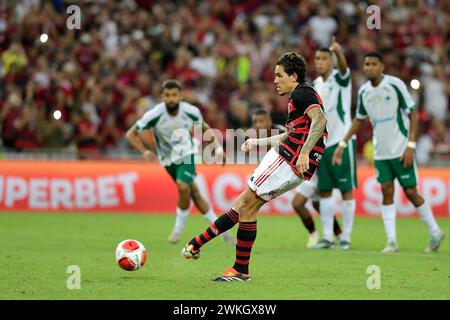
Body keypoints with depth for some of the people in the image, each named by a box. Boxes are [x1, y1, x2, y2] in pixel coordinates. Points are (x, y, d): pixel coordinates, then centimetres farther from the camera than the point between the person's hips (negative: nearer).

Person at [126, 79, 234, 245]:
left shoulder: (191, 111, -16)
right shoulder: (155, 115, -23)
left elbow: (204, 127, 6)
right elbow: (131, 134, -16)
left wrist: (218, 146, -6)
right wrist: (144, 151, -31)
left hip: (187, 155, 0)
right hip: (169, 159, 0)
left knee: (183, 186, -26)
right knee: (195, 194, 3)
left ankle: (179, 226, -2)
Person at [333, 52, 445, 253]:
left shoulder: (395, 85, -11)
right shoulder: (363, 91, 6)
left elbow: (413, 114, -10)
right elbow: (359, 120, 20)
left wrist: (411, 146, -16)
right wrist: (343, 144, 15)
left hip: (401, 151, -5)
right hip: (380, 152, 5)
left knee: (411, 192, -3)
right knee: (387, 191, -2)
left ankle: (435, 232, 13)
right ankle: (391, 241, -2)